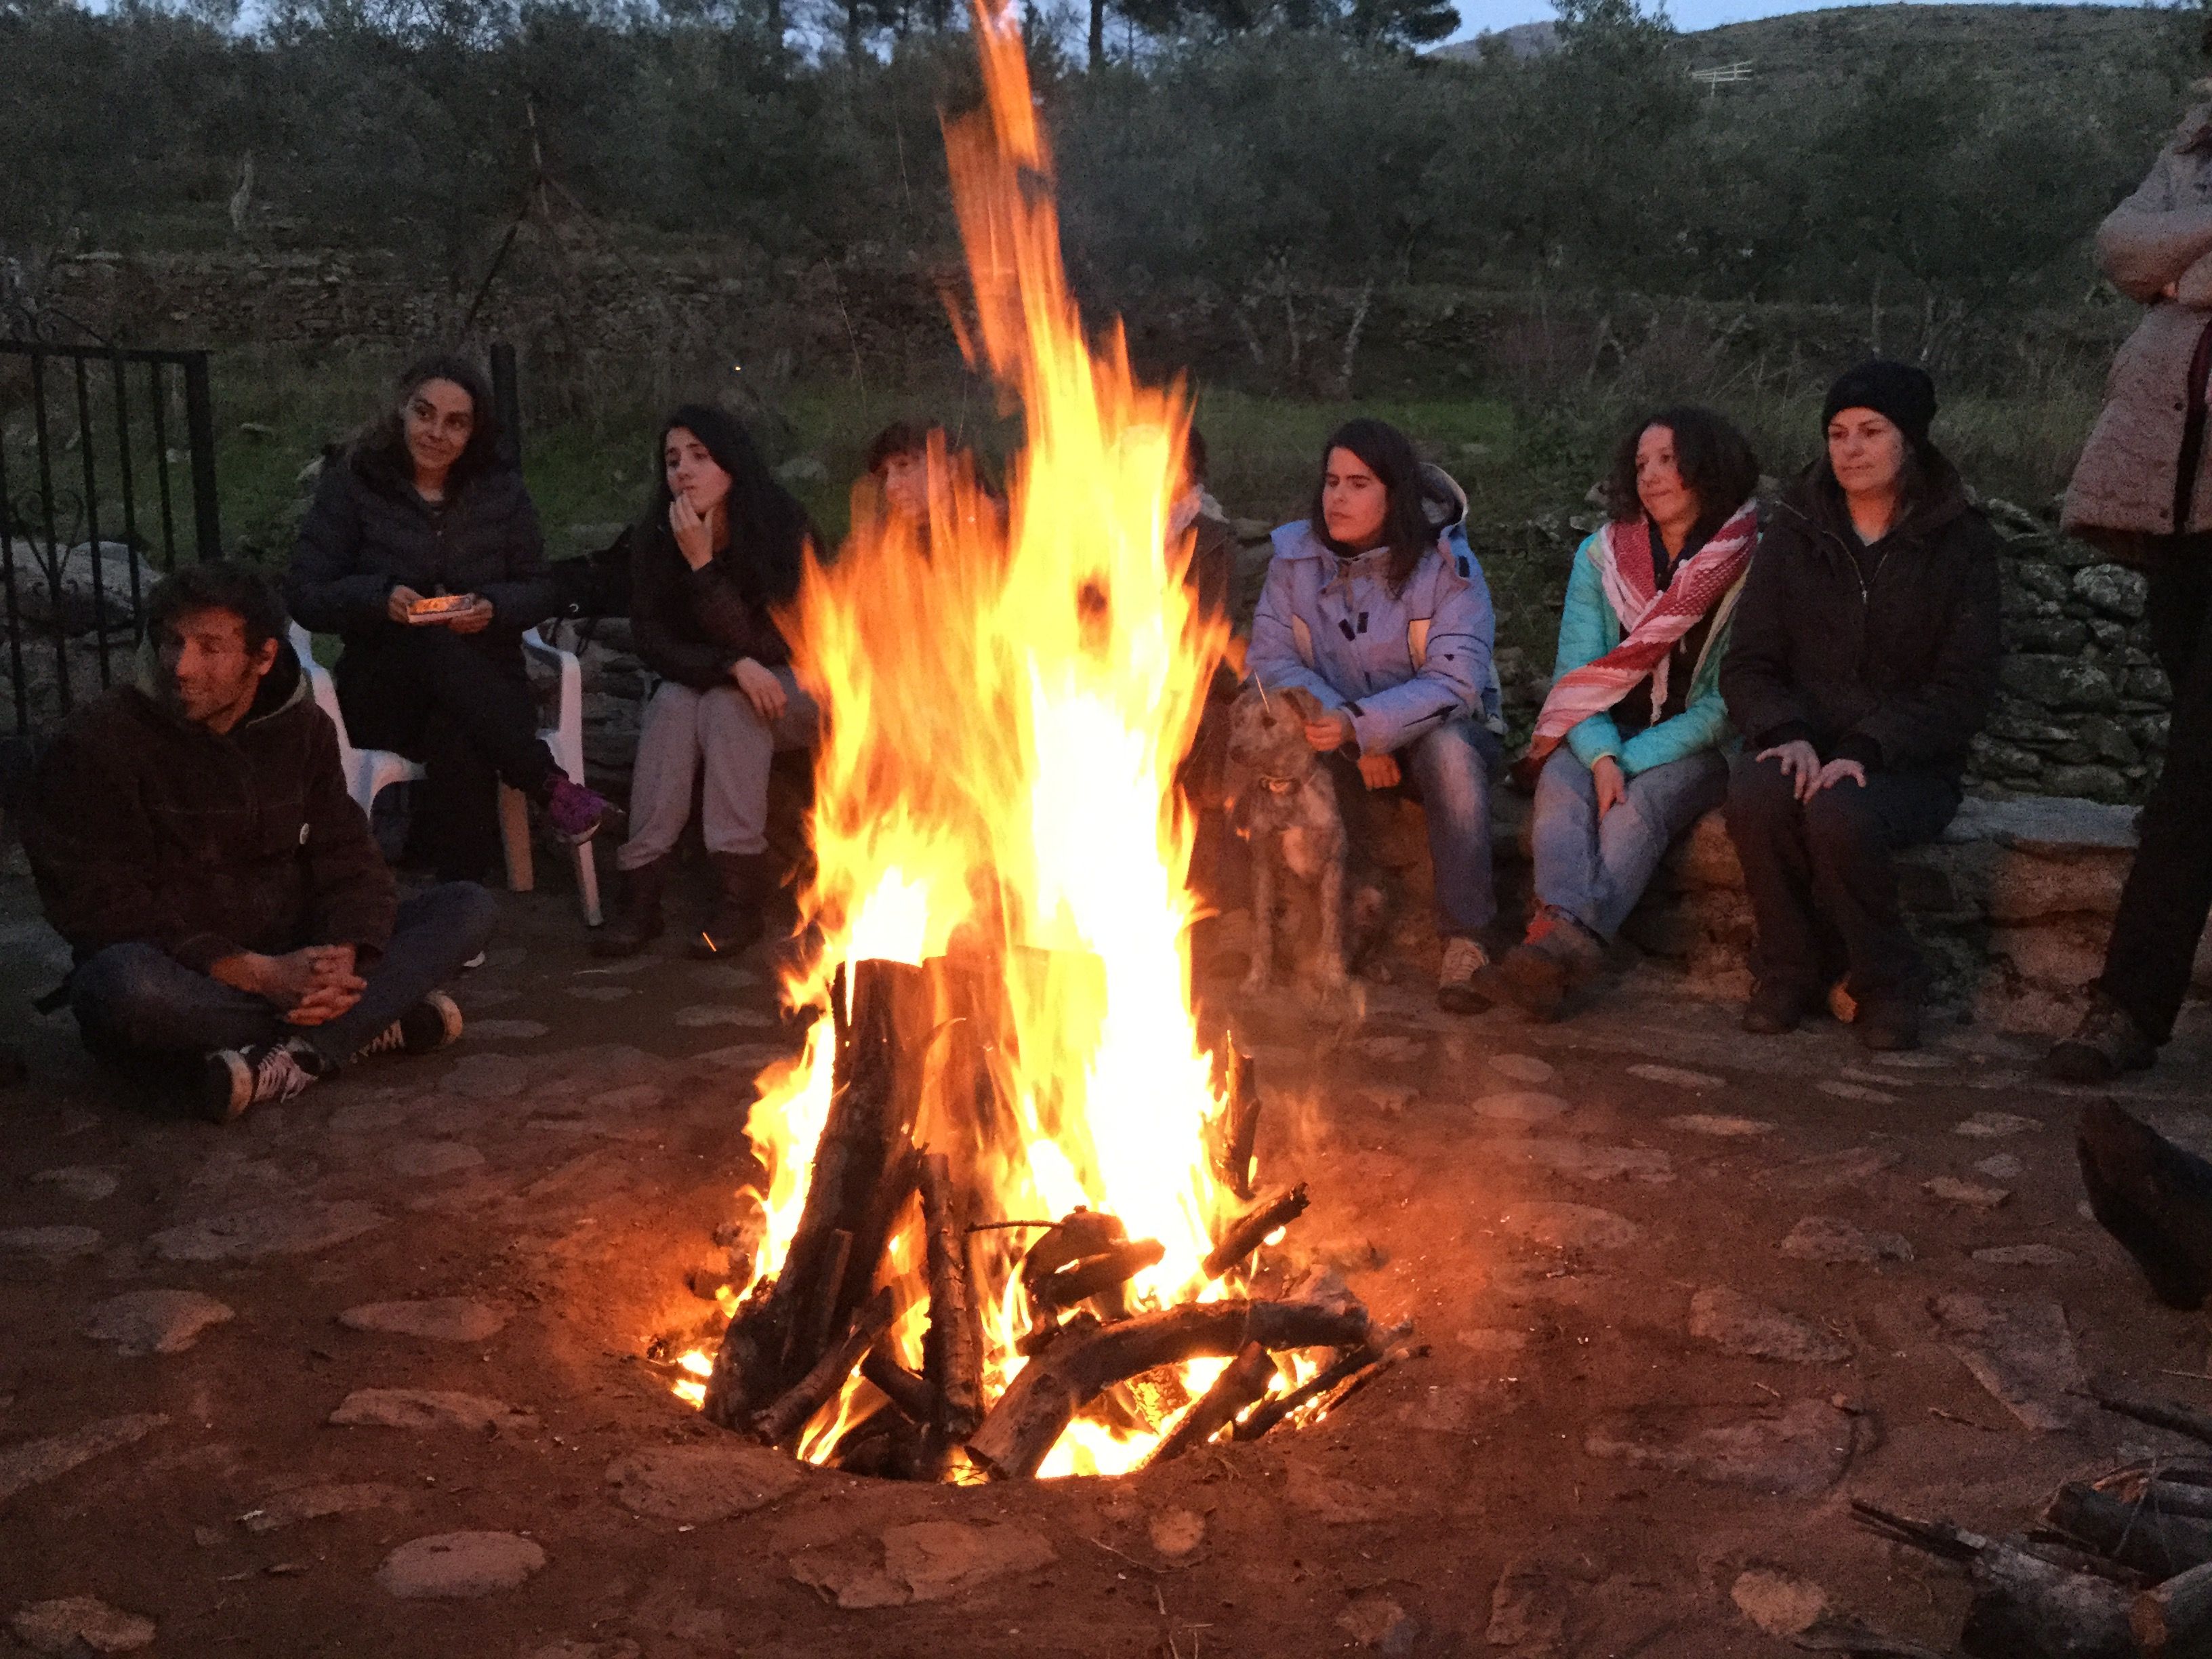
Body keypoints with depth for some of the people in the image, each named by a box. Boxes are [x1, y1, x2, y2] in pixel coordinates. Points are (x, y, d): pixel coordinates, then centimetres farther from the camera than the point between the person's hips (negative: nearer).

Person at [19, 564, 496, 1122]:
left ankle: (295, 1059, -29)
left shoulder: (301, 727, 3)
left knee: (468, 907, -10)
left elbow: (348, 860, 0)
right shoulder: (99, 741, -12)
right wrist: (256, 974, -28)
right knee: (122, 981, -41)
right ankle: (376, 1024, -21)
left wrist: (342, 960, -23)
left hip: (288, 967, 4)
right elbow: (107, 908, -17)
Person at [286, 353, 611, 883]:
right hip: (382, 687, 0)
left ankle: (465, 895, -30)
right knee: (436, 649, -38)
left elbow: (541, 592, 8)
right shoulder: (353, 484, 0)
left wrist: (493, 607, -16)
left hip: (484, 686, 1)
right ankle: (546, 782, -35)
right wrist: (381, 598, -23)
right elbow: (305, 596, -4)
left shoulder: (501, 491, 6)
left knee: (457, 740, -38)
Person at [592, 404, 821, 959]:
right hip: (702, 692, 3)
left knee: (728, 704, -33)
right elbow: (651, 641, -11)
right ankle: (641, 892, -36)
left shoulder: (783, 528, -18)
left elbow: (757, 642, -23)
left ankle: (742, 894, -35)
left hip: (794, 691, -3)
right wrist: (734, 666, -27)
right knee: (672, 703, -29)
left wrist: (702, 563, -32)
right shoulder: (657, 538, -9)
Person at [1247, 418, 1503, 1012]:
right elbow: (1271, 660, -8)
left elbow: (1455, 684, -22)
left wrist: (1362, 724, -37)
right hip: (1344, 737, 2)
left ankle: (1465, 944, -33)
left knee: (1448, 748, -38)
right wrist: (1351, 733, -22)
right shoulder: (1294, 555, -3)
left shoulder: (1445, 564, -13)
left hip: (1433, 731, -2)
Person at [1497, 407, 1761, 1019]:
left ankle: (1561, 941, -56)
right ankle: (1569, 932, -55)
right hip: (1604, 739, 3)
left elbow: (1729, 700, -9)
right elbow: (1578, 671, 1)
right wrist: (1602, 756, -18)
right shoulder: (1601, 556, 8)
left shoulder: (1750, 563, -4)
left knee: (1640, 802, -34)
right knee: (1562, 784, -31)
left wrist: (1634, 760, -18)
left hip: (1696, 747, -3)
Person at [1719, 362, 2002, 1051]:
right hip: (1804, 745, 2)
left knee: (1840, 812, -35)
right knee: (1756, 795, -33)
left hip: (1907, 764, -2)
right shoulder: (1796, 530, 7)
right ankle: (1792, 971, -11)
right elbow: (1747, 664, 5)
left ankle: (1888, 987, -10)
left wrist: (1865, 750, -21)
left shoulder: (1961, 542, 0)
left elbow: (1963, 689, -6)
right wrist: (1786, 734, -17)